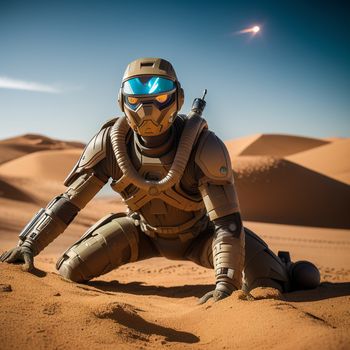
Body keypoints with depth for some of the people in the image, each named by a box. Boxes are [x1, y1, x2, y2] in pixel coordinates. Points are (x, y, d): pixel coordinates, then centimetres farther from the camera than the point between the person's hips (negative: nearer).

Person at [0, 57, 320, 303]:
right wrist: (28, 244, -21)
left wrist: (225, 284, -40)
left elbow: (228, 221, -34)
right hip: (144, 230, 3)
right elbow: (69, 200, -16)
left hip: (198, 234, -2)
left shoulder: (204, 146, -34)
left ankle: (282, 268, 18)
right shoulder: (111, 142, -23)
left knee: (264, 281, -20)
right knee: (72, 268, -11)